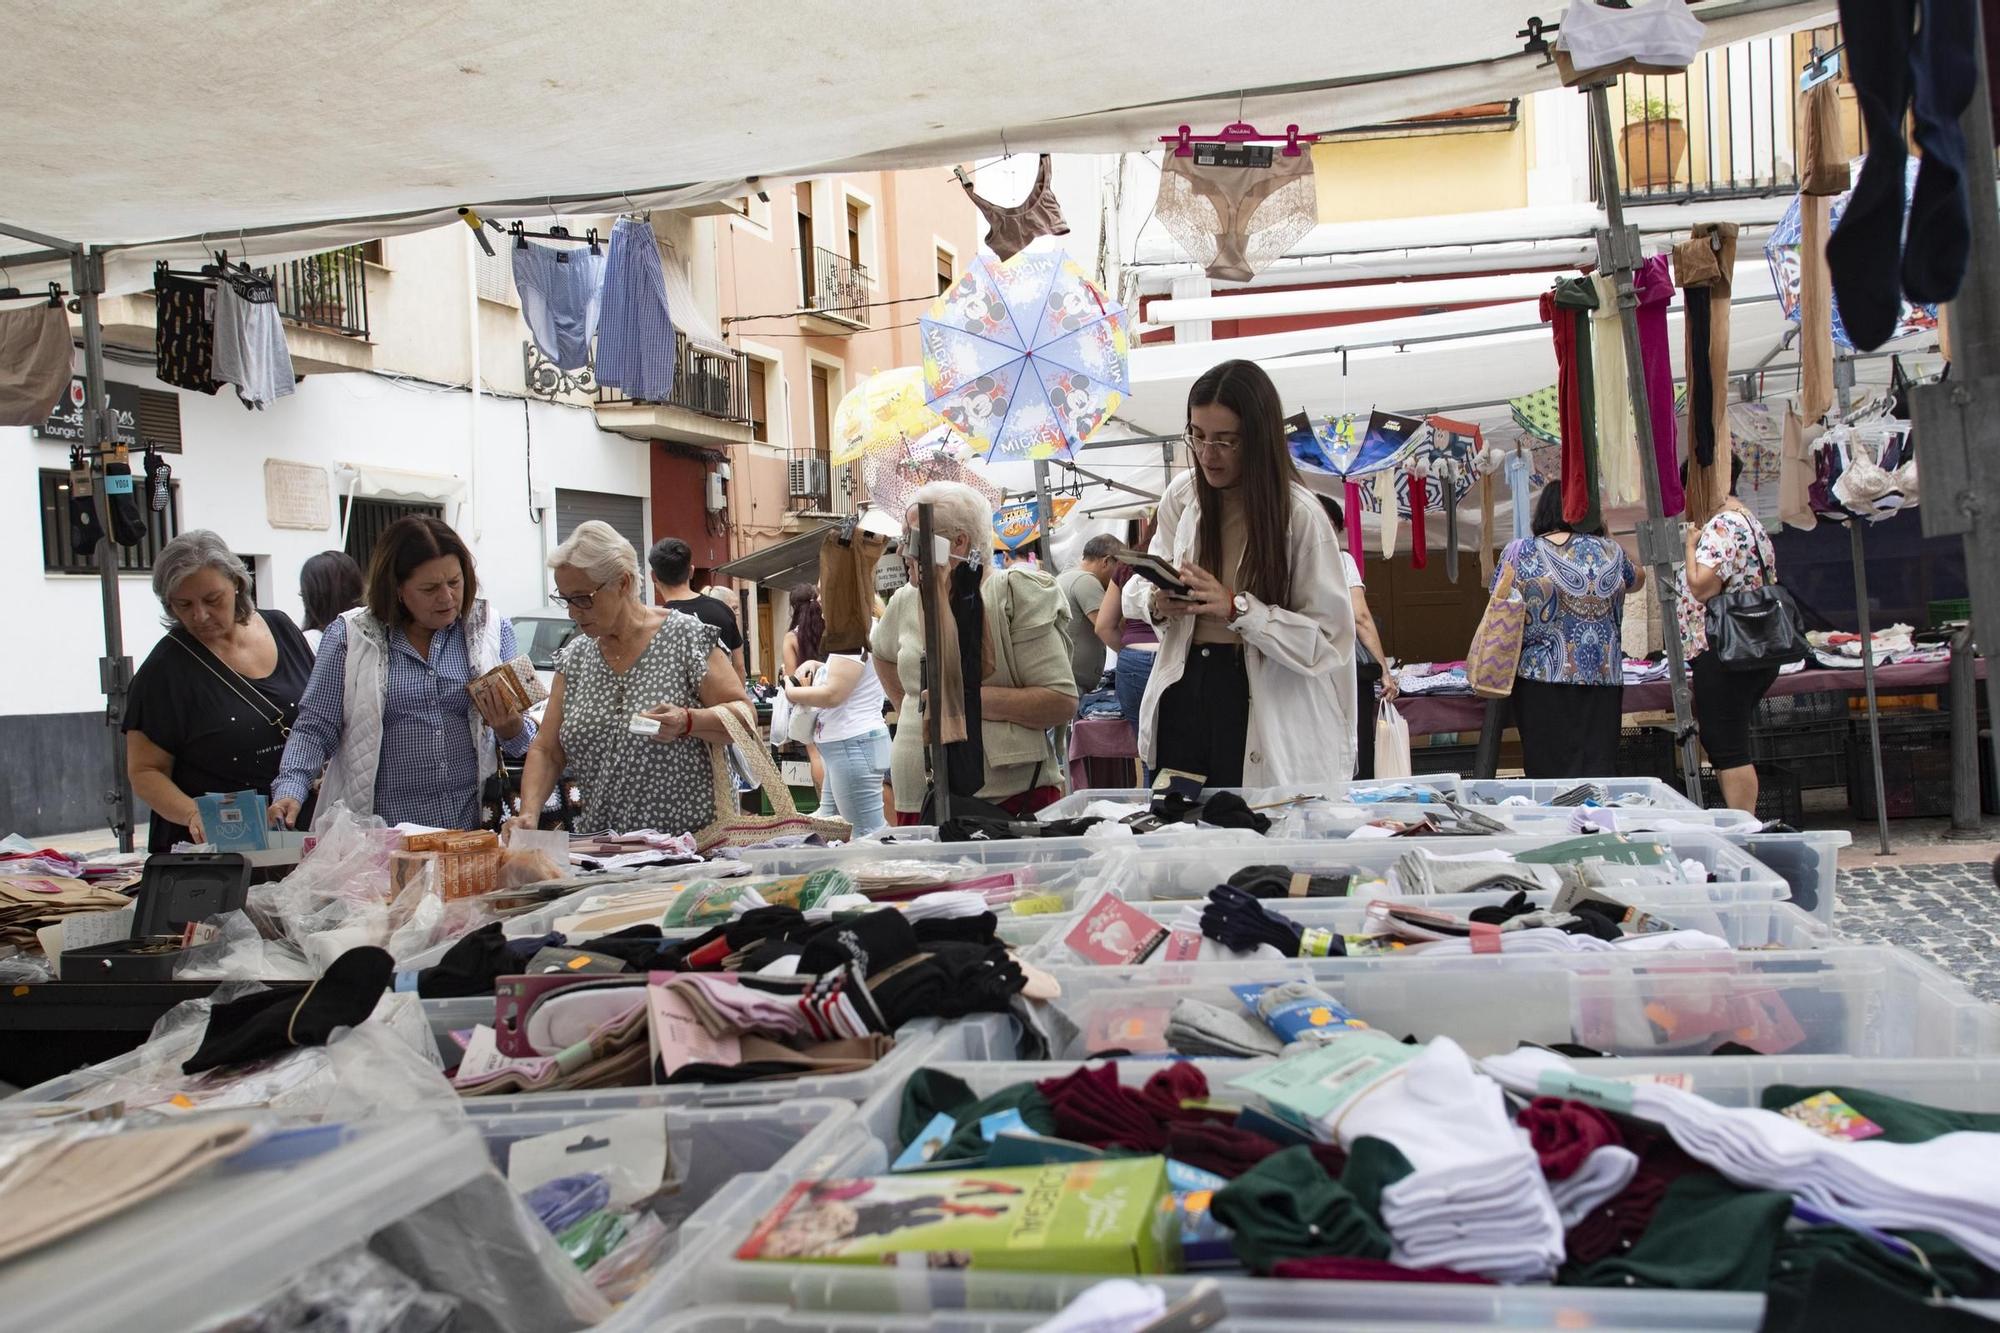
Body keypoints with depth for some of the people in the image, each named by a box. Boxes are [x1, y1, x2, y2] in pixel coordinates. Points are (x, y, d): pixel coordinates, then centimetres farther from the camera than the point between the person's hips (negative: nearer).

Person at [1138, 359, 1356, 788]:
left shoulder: (1299, 515, -10)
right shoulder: (1181, 496, 3)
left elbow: (1329, 640, -12)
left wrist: (1237, 608, -22)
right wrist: (1159, 606, -8)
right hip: (1184, 691, 4)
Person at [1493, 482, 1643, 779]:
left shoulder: (1519, 552, -1)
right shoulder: (1609, 550, 5)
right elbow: (1637, 581, 26)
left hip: (1542, 679, -1)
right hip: (1602, 681, 2)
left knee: (1548, 774, 1)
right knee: (1598, 770, 3)